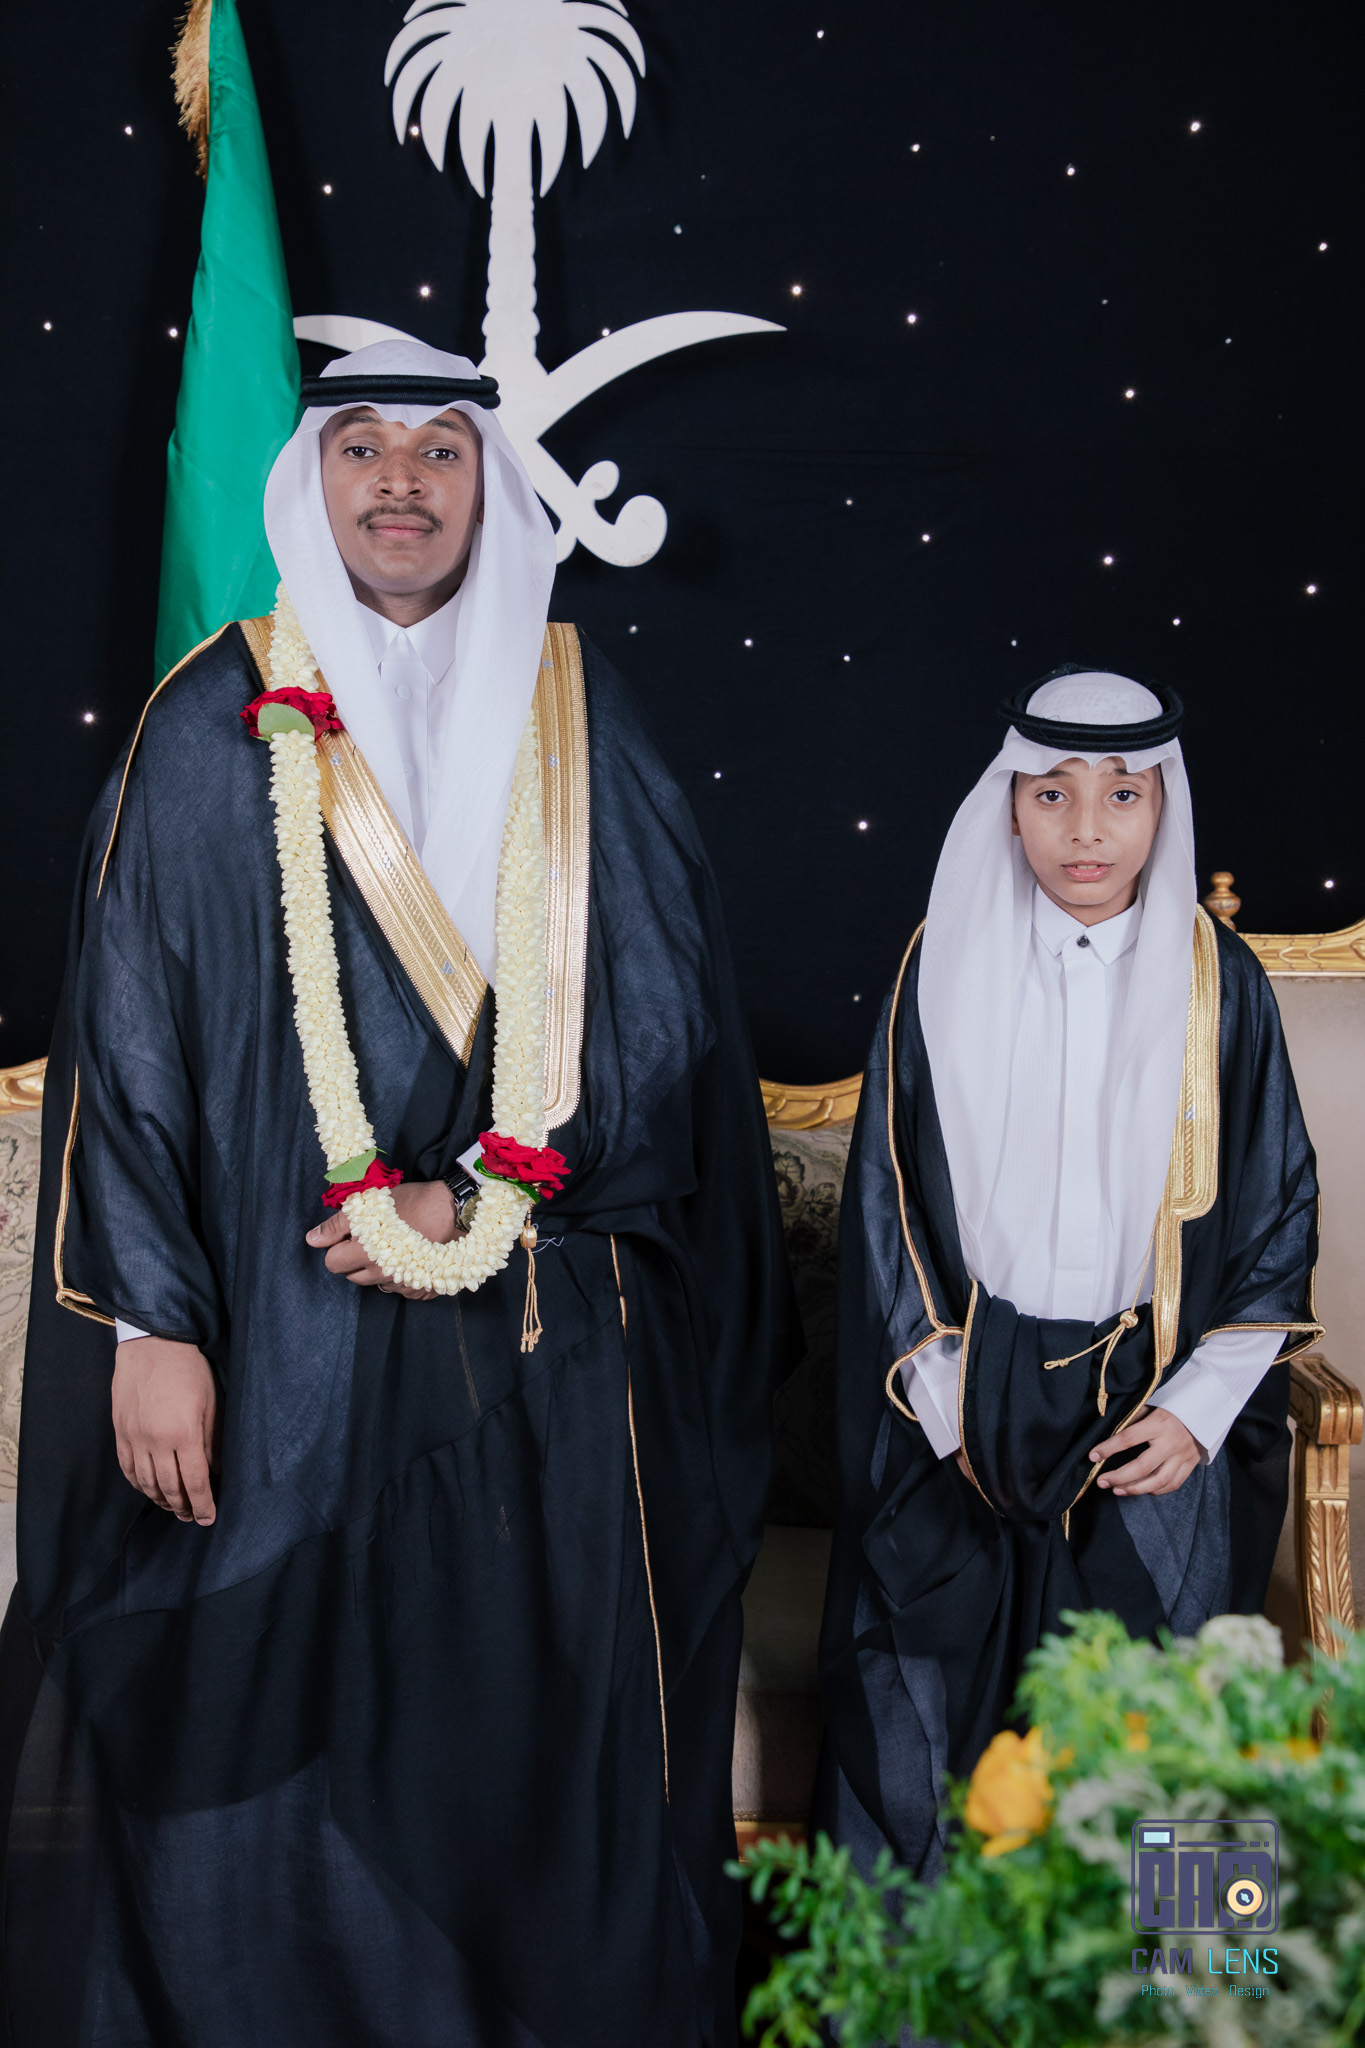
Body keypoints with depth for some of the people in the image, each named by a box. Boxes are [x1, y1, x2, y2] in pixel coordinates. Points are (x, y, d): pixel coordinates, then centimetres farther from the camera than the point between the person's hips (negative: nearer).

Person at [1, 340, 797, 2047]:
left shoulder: (582, 721, 7)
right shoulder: (213, 727, 3)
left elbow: (660, 1011, 2)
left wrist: (479, 1204, -9)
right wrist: (151, 1320, -8)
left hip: (548, 1358, 2)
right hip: (284, 1345, -1)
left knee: (546, 1740, 8)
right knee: (265, 1721, 3)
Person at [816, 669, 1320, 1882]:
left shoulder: (1216, 981, -1)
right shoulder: (946, 972, -1)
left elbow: (1278, 1209, 3)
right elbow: (892, 1199, 3)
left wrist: (1200, 1410, -6)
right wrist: (941, 1403, -4)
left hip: (1154, 1407, 0)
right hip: (971, 1402, 1)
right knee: (931, 1688, -3)